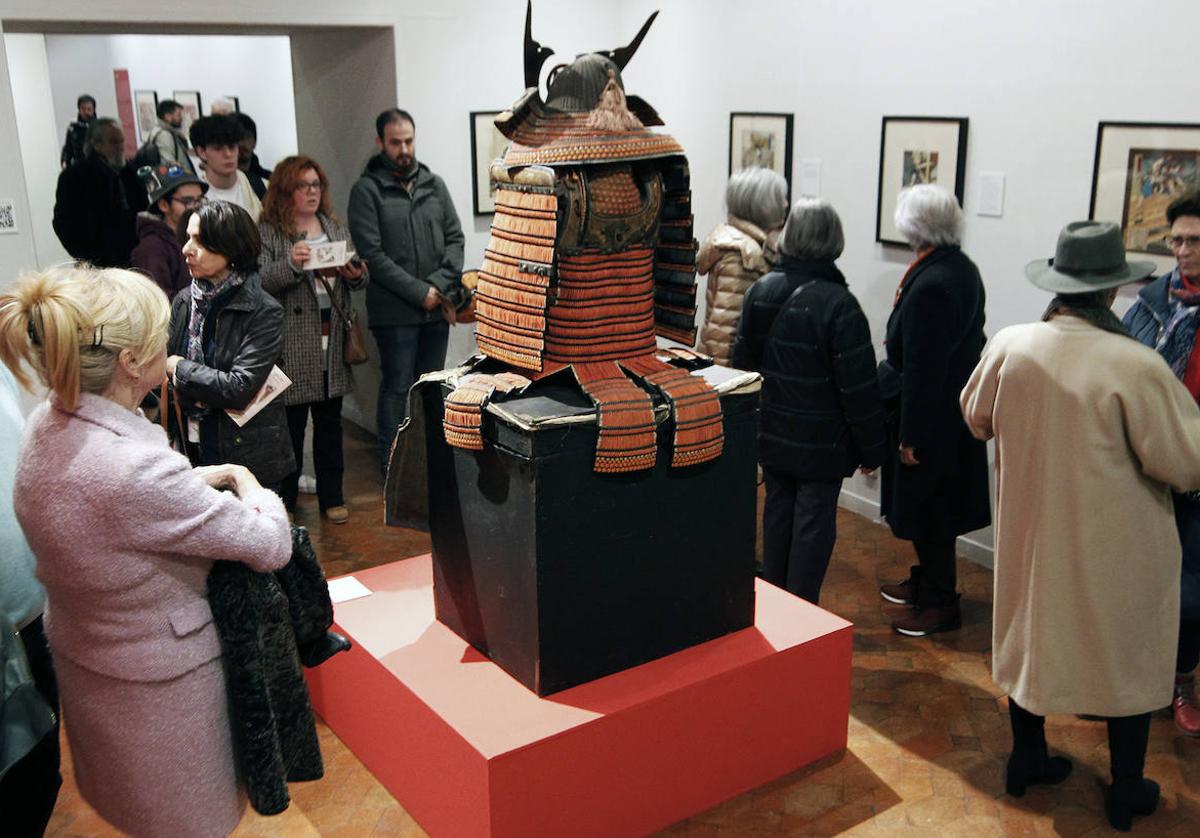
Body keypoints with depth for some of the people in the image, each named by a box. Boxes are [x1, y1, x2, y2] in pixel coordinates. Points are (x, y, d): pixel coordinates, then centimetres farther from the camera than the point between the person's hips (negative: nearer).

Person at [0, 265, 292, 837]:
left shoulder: (46, 423, -11)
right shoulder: (138, 469, -38)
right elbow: (272, 545, -28)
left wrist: (192, 483, -2)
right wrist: (249, 486, -7)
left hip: (78, 651, 8)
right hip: (155, 675, -8)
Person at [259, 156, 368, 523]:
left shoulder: (335, 228, 14)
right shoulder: (268, 233, -3)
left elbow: (359, 276, 14)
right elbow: (259, 283, -13)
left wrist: (356, 275, -8)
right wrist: (291, 264, -28)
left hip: (332, 341, 5)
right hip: (292, 347, -5)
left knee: (330, 423, 13)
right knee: (291, 425, 2)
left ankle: (332, 497, 24)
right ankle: (284, 501, 16)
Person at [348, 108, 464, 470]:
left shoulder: (434, 184, 11)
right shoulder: (367, 190, -4)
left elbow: (455, 238, 8)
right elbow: (372, 254, -11)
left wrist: (439, 284, -9)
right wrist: (418, 292, -14)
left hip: (438, 306, 5)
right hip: (394, 311, -5)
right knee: (396, 387, 1)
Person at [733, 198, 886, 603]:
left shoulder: (760, 291, -2)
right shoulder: (838, 304, -19)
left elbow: (743, 360, 7)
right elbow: (859, 387, -16)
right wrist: (870, 449, -5)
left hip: (772, 434, 6)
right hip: (821, 441, -5)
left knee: (778, 511, 18)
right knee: (814, 524, 6)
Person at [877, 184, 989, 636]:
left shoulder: (930, 285, -25)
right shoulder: (964, 269, 5)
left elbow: (922, 369, -23)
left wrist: (912, 437, -17)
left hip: (931, 420, -9)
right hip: (956, 410, 9)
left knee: (929, 512, 5)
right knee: (931, 509, 22)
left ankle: (940, 603, 18)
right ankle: (927, 579, 38)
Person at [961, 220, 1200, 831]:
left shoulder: (1009, 345, -13)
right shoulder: (1136, 366, -26)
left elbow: (978, 418, 5)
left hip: (1030, 528, 4)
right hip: (1116, 546, -3)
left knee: (1031, 632, 22)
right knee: (1128, 653, 16)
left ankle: (1027, 757, 38)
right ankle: (1126, 791, 31)